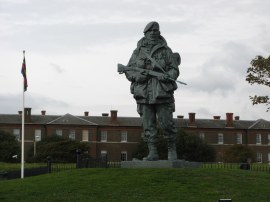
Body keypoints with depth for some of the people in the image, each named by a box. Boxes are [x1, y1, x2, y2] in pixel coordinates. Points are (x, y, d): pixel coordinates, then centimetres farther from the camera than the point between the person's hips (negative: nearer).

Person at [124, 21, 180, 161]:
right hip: (144, 94, 2)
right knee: (148, 125, 0)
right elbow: (128, 71, 12)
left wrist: (166, 76, -17)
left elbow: (174, 70, 4)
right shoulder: (138, 52, 12)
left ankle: (172, 149, 14)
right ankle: (152, 153, 4)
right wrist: (137, 76, -9)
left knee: (166, 123, -3)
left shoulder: (165, 51, 7)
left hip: (162, 92, -2)